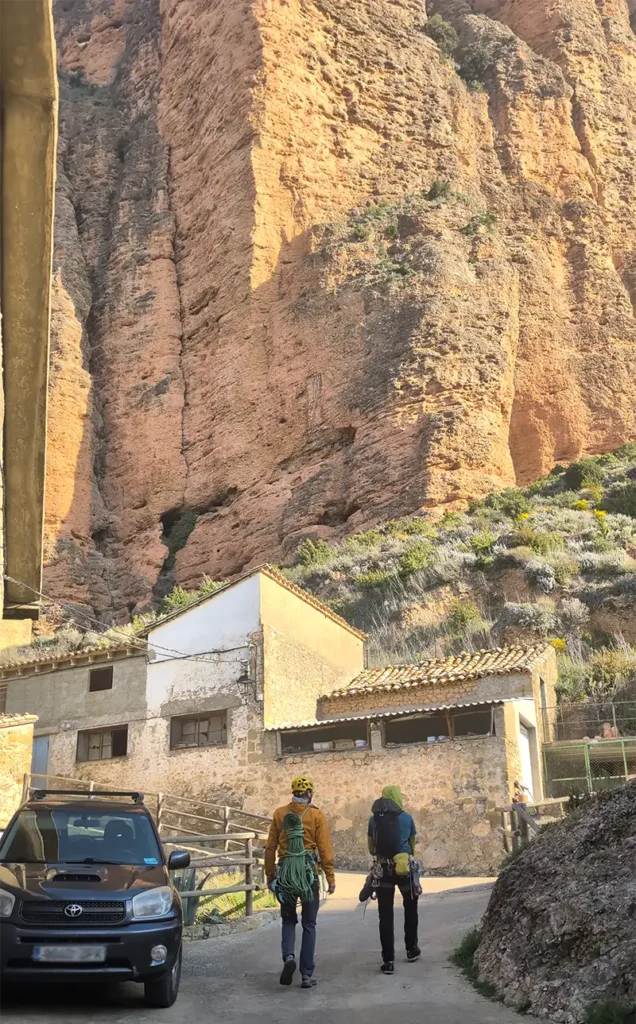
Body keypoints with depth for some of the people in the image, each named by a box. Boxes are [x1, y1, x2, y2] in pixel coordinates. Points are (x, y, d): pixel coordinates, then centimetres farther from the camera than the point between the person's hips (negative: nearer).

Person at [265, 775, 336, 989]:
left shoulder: (280, 814, 4)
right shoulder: (316, 815, -3)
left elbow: (270, 848, 5)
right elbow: (325, 849, -6)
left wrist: (270, 875, 13)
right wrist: (330, 878, -1)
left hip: (285, 873, 2)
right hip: (309, 873, -2)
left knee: (288, 920, 16)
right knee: (309, 924, 9)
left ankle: (288, 956, -9)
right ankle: (307, 975, 9)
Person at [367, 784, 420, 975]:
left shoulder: (374, 819, 3)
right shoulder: (406, 818, 1)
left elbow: (371, 850, 8)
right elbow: (413, 846, 13)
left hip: (383, 870, 0)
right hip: (405, 868, 0)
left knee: (385, 915, 3)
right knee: (410, 908, 21)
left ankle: (388, 960, -1)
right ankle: (411, 949, 32)